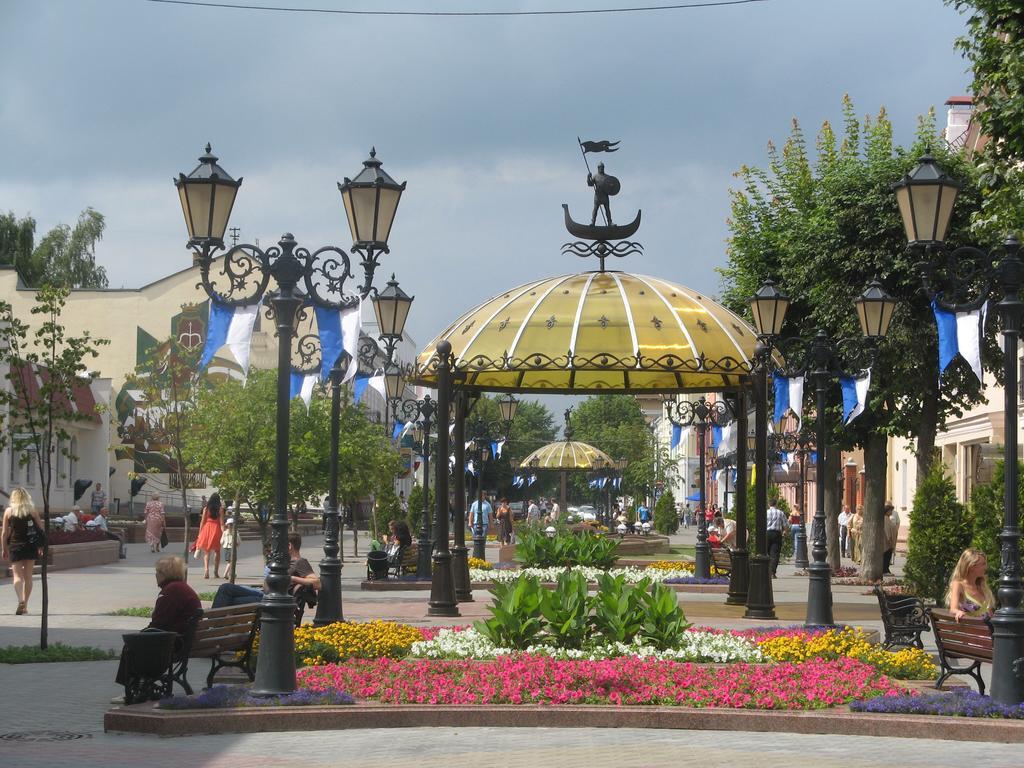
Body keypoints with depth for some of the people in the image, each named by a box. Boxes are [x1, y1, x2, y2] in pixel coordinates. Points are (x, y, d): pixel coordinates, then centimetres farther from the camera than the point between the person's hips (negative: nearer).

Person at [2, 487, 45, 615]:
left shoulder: (8, 511, -2)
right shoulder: (32, 510, 1)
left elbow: (4, 533, -2)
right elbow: (41, 529, 0)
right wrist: (41, 547, 6)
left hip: (15, 547, -2)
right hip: (31, 546, 2)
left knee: (17, 575, -1)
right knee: (28, 575, 11)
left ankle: (21, 600, -25)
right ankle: (25, 605, 14)